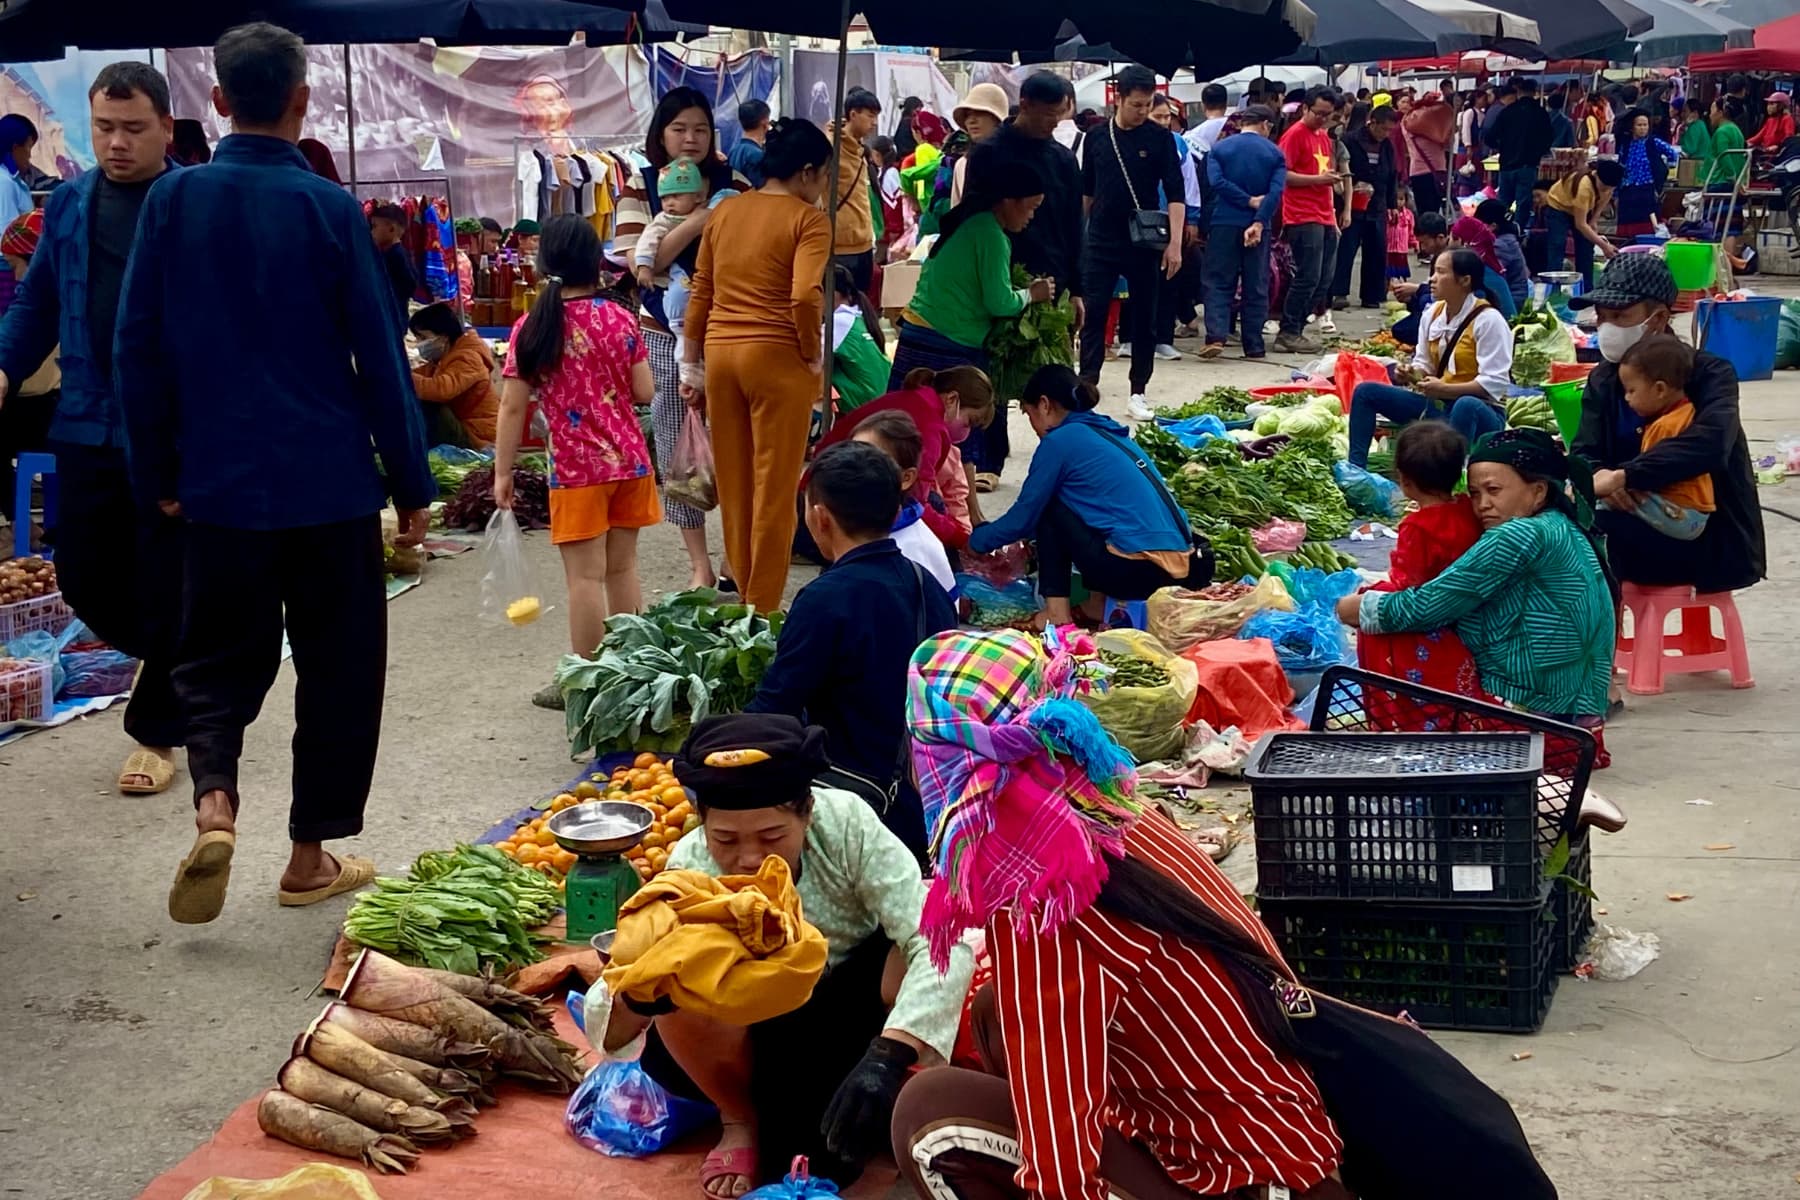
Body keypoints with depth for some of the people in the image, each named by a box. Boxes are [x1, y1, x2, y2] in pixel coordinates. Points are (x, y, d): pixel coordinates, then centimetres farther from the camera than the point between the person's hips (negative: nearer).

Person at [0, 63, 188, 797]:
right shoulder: (68, 205, 8)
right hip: (87, 425, 5)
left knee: (165, 588, 3)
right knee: (84, 579, 9)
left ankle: (158, 733, 19)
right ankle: (178, 662, 36)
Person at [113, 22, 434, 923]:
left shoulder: (172, 200, -2)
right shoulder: (327, 208, -8)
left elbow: (138, 348, 1)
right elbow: (379, 355, -7)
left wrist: (157, 475, 11)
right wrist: (413, 486, 1)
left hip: (220, 483, 2)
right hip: (331, 483, -2)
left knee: (218, 658, 16)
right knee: (336, 667, 11)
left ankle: (213, 807, -8)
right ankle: (310, 857, 17)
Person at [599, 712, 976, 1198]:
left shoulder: (845, 824, -27)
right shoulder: (690, 874, -26)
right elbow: (612, 1038, -27)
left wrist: (886, 1057, -49)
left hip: (849, 1023, 1)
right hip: (758, 1044, -1)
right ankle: (744, 1120, -1)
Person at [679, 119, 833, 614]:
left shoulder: (725, 212, 11)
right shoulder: (808, 220, -7)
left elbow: (700, 294, 13)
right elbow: (806, 296, -21)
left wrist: (692, 365, 19)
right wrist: (814, 354, -6)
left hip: (721, 351, 6)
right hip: (776, 357, -6)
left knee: (734, 483, 15)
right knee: (774, 488, 3)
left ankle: (743, 593, 27)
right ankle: (762, 608, 9)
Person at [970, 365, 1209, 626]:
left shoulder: (1061, 440, -1)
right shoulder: (1110, 433, 23)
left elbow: (1025, 515, 6)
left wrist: (976, 539, 24)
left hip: (1134, 572, -8)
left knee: (1049, 507, 10)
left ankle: (1056, 610, 6)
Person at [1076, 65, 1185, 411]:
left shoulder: (1159, 138, -3)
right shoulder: (1096, 139, 3)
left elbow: (1175, 193, -6)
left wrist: (1175, 242, -15)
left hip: (1144, 243, -1)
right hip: (1100, 242, 1)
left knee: (1144, 318, 5)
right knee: (1092, 316, -3)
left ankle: (1139, 390, 13)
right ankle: (1086, 385, 0)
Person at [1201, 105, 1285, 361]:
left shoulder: (1219, 148, 5)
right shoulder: (1274, 153, 3)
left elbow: (1216, 181, -10)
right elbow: (1276, 191, -10)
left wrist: (1248, 201, -9)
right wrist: (1259, 222, -18)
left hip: (1224, 223, 0)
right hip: (1258, 226, 0)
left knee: (1218, 283, 3)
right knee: (1256, 288, 8)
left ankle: (1216, 336, -16)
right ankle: (1254, 346, 8)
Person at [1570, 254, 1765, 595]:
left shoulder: (1711, 373, -11)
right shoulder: (1603, 380, 5)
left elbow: (1710, 442, -28)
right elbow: (1585, 453, -5)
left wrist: (1623, 477, -35)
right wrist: (1598, 477, -28)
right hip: (1643, 525, 5)